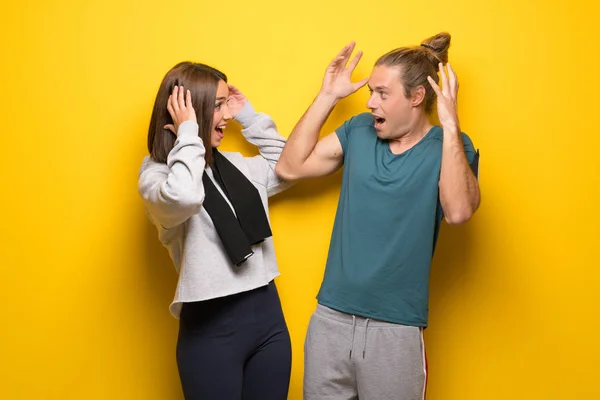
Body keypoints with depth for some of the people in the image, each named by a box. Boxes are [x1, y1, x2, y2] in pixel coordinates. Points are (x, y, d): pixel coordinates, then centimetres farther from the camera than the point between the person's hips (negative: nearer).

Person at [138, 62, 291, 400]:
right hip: (211, 327, -6)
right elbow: (184, 197, -32)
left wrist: (250, 118, 16)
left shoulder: (235, 165, 10)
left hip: (267, 312, 6)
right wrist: (188, 133, -16)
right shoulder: (157, 175, -8)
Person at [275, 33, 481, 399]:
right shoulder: (359, 131, 5)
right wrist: (327, 97, -2)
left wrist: (450, 124, -25)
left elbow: (458, 211, -25)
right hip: (330, 316, 4)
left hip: (396, 328, -3)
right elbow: (290, 168, 1)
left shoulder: (450, 147, -6)